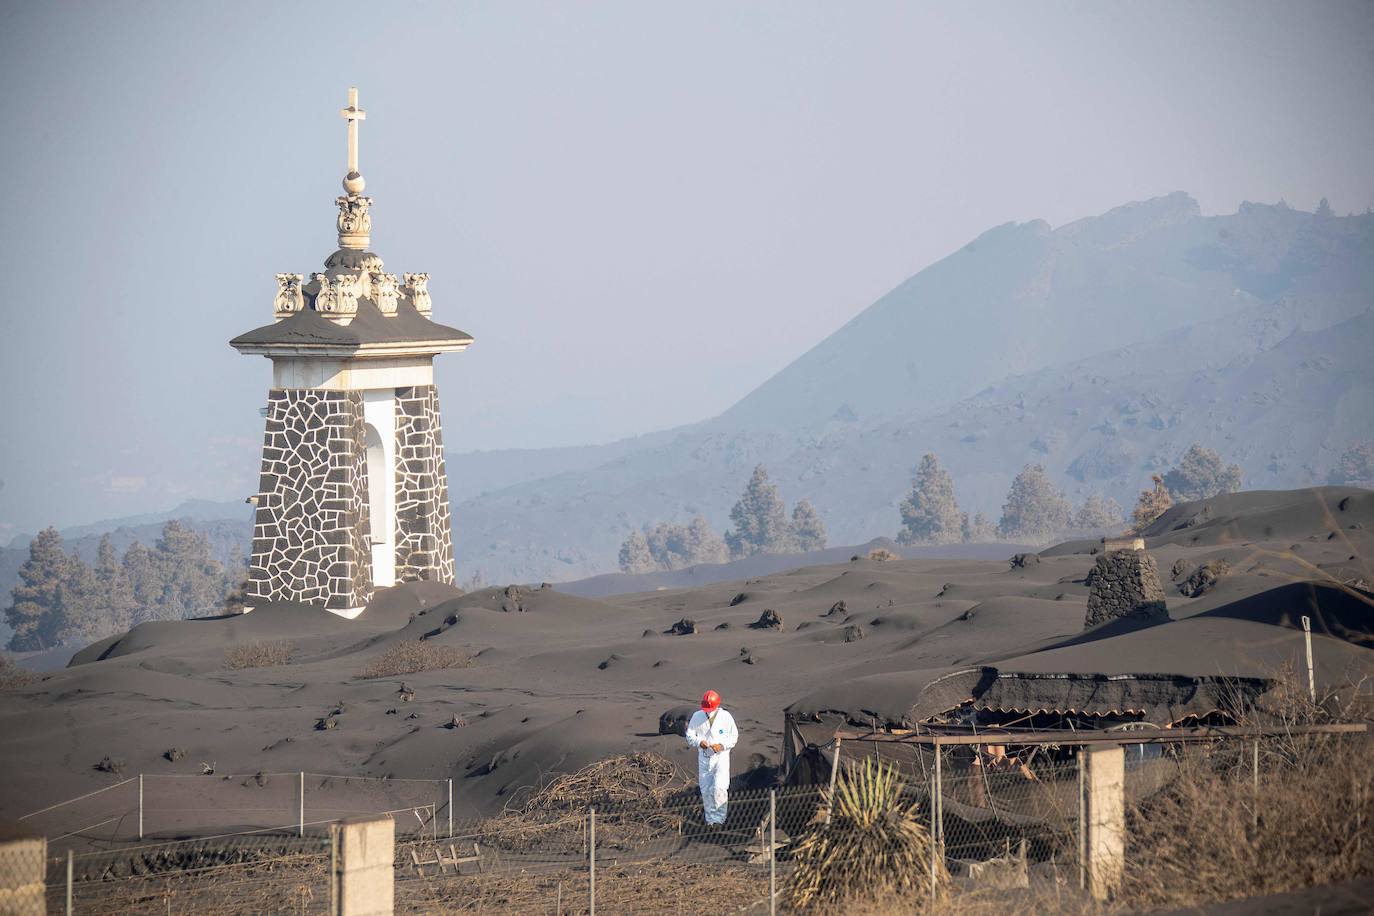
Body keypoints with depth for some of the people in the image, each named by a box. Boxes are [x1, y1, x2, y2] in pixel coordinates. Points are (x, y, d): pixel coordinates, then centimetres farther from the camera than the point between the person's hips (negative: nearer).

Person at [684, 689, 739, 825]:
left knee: (719, 788, -15)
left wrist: (722, 745, -16)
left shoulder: (726, 717, -5)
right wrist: (699, 742, -16)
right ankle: (710, 818, 18)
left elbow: (734, 736, 1)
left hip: (721, 756, -3)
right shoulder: (697, 716, -1)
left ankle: (718, 818, -5)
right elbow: (690, 735, 5)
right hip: (704, 757, 3)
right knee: (705, 790, 6)